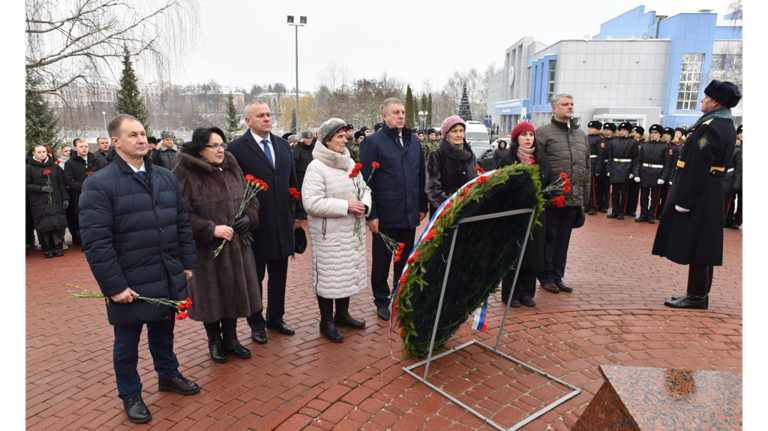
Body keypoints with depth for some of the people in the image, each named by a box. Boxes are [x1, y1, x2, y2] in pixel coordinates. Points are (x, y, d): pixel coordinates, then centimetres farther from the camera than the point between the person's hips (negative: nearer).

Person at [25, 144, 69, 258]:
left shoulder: (54, 166, 10)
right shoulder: (29, 167, 3)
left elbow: (61, 184, 9)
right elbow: (26, 185, 0)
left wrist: (65, 198, 4)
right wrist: (41, 188, -14)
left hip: (56, 202, 2)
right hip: (39, 204, -2)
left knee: (59, 225, -3)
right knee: (44, 227, 1)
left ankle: (58, 248, 9)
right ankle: (48, 250, 13)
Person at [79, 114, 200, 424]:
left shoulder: (166, 178, 6)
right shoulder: (98, 185, -12)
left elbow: (183, 224, 10)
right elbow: (95, 241, -16)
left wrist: (188, 264, 8)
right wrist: (114, 286, -17)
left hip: (169, 280, 5)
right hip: (130, 284, -5)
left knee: (163, 332, 22)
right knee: (127, 342, 13)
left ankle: (168, 375, 44)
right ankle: (130, 395, 33)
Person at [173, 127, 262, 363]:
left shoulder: (232, 169, 8)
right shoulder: (185, 174, -11)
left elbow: (251, 198, 14)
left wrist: (249, 218, -6)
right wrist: (211, 229, -22)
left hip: (236, 245, 5)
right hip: (206, 248, -5)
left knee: (233, 291, 13)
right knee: (211, 294, 8)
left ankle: (230, 338, 31)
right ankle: (214, 341, 29)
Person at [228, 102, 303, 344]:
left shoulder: (283, 145, 9)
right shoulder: (237, 148, -8)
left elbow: (293, 182, 12)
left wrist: (298, 213, 10)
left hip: (282, 223, 5)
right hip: (255, 225, -5)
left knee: (279, 276, 16)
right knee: (254, 278, 11)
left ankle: (275, 318, 34)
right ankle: (256, 324, 28)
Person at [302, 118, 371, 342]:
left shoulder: (350, 163, 9)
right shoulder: (316, 168, -13)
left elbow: (364, 189, 16)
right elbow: (311, 203, -21)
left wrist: (364, 205, -7)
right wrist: (346, 206, -22)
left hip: (352, 231, 7)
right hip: (329, 234, -7)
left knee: (349, 272, 16)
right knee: (328, 276, 2)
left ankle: (342, 314, 35)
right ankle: (326, 321, 20)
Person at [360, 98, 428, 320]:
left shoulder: (413, 140, 10)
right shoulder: (374, 142, -6)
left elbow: (421, 176, 15)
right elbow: (366, 181, -9)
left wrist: (422, 206, 12)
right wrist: (370, 214, -13)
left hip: (409, 214, 5)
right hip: (385, 215, -5)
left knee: (405, 261, 15)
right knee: (382, 261, 9)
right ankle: (382, 301, 25)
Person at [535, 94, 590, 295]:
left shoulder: (581, 135, 17)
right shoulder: (543, 132, -3)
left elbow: (587, 167, 20)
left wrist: (584, 197, 15)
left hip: (574, 199, 6)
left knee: (563, 239, 13)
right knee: (548, 238, 4)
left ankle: (557, 276, 25)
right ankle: (545, 277, 17)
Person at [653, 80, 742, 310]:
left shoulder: (708, 128, -18)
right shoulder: (728, 126, 14)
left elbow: (696, 168, -22)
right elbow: (718, 162, 16)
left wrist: (683, 201, -21)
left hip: (698, 194, -10)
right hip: (713, 194, 10)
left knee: (695, 247, -3)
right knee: (704, 247, 15)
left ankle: (696, 297, 5)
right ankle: (700, 294, 24)